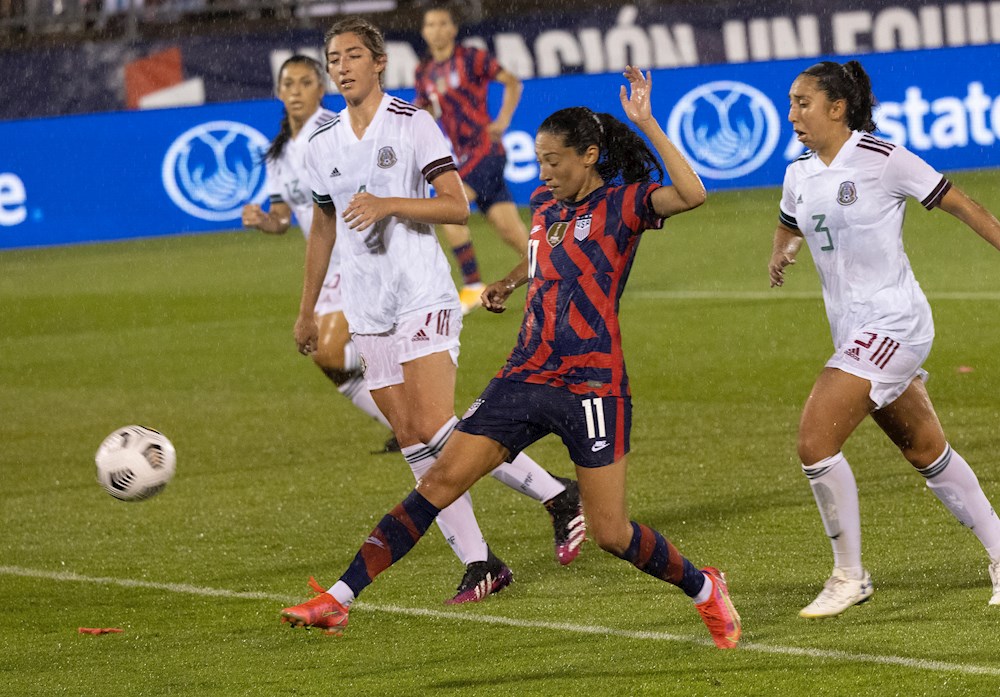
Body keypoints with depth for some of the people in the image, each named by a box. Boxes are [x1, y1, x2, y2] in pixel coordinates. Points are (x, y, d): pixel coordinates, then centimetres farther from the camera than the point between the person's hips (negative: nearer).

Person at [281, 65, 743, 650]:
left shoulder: (622, 204, -6)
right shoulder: (546, 205, 13)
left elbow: (691, 194, -26)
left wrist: (646, 122, -26)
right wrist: (511, 282, 22)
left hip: (592, 387, -6)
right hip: (526, 377, 6)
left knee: (611, 533, -4)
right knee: (441, 481, -4)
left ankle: (704, 588, 24)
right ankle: (339, 600, -6)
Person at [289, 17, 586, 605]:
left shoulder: (413, 124, -4)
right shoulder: (323, 147, 13)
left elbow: (457, 206, -9)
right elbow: (323, 229, 24)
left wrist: (388, 204, -22)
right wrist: (307, 310, 26)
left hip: (423, 297, -6)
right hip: (368, 311, 6)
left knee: (435, 428, -18)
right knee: (413, 441, 0)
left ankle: (557, 495, -4)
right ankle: (480, 563, 2)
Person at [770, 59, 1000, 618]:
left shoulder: (881, 159, -12)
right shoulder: (800, 176, 9)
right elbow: (788, 227, 27)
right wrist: (781, 256, 4)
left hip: (893, 321, -8)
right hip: (853, 331, 8)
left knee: (815, 439, -16)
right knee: (926, 452, 14)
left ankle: (850, 576, -4)